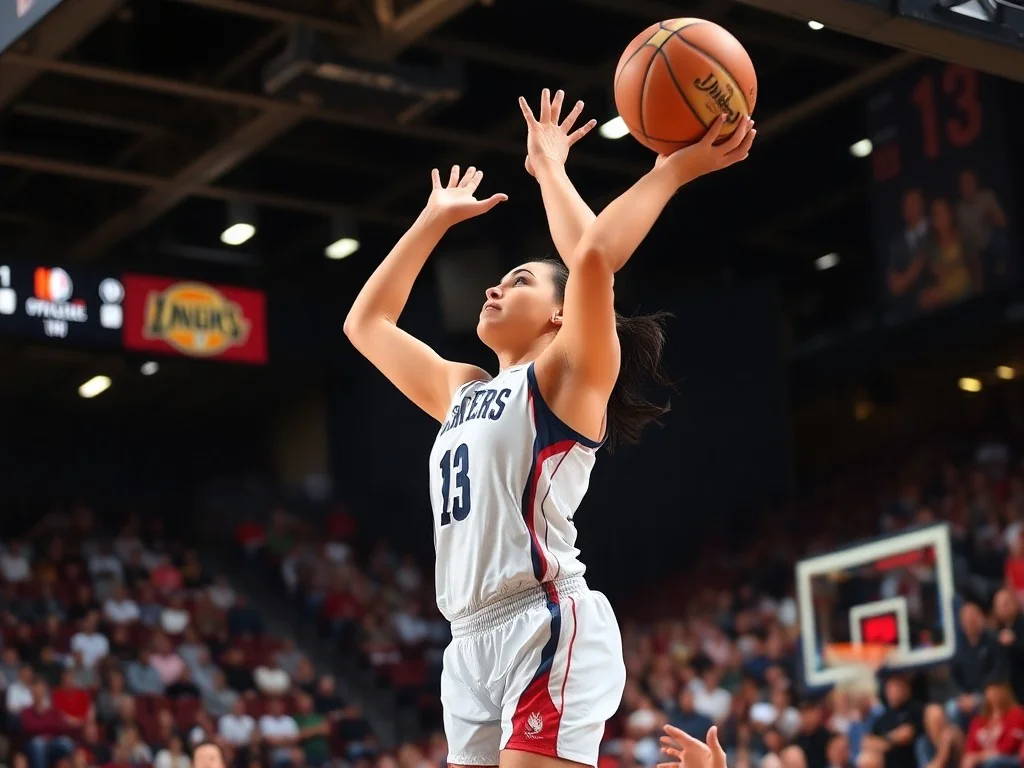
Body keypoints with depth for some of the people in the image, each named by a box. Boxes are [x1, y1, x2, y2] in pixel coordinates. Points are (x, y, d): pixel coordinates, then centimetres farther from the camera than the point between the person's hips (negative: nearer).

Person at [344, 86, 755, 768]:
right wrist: (435, 220, 33)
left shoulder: (568, 376, 4)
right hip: (474, 642, 7)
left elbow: (593, 256, -14)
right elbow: (365, 323, 31)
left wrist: (549, 168, 0)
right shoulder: (463, 391, 24)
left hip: (548, 626, -7)